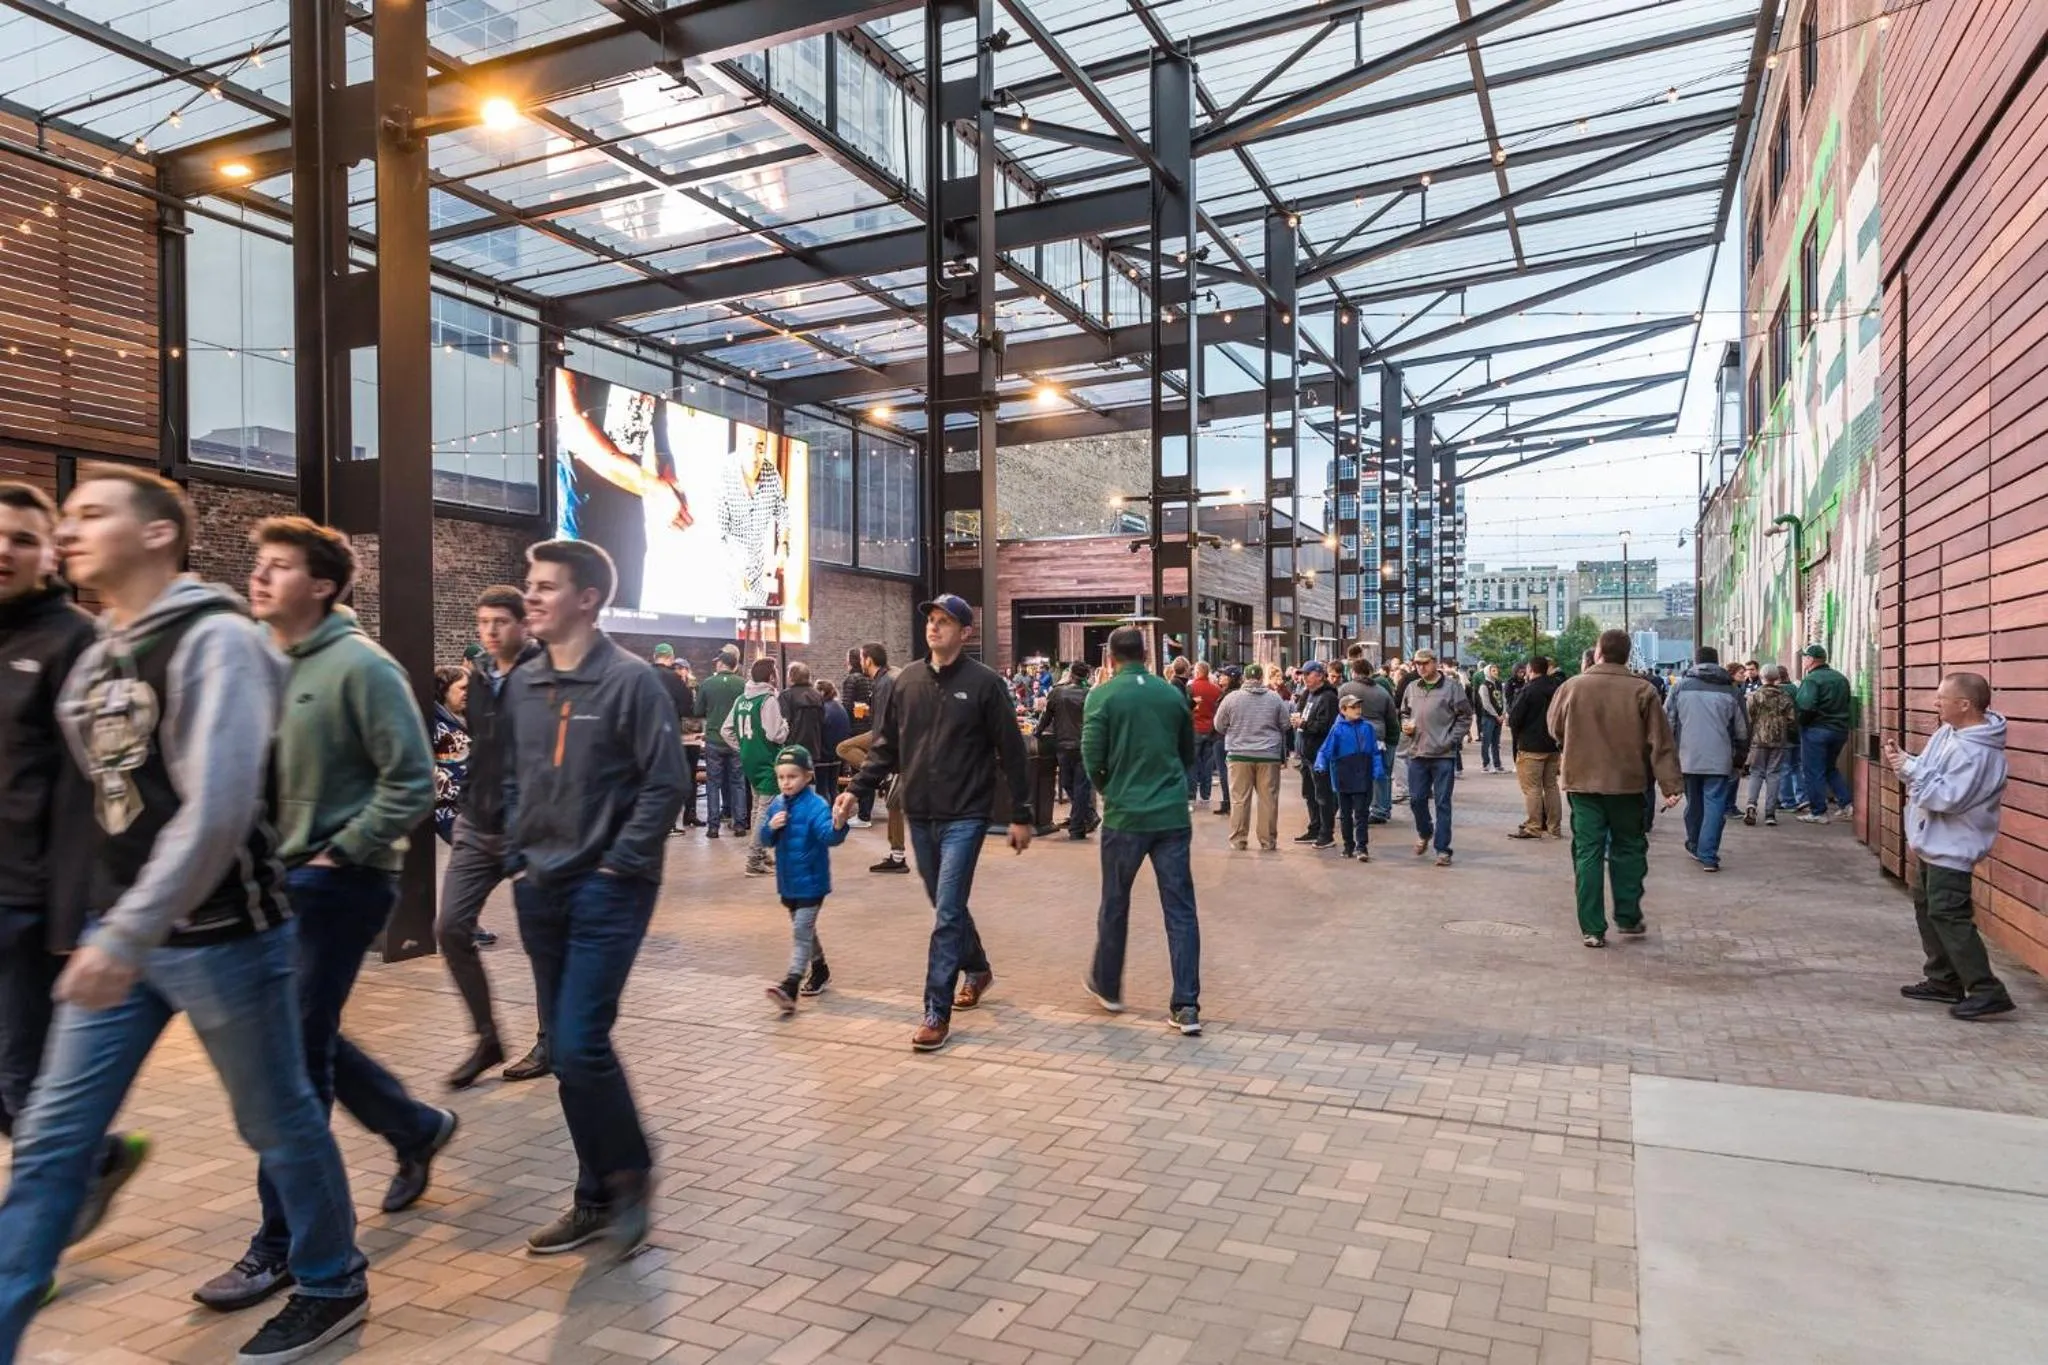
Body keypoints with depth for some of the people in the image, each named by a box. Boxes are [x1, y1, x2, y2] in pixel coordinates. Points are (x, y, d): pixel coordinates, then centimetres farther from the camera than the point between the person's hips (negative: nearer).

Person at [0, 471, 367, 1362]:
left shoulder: (214, 639, -16)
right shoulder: (97, 657, 11)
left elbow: (218, 809, -24)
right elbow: (112, 800, 19)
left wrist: (128, 934, -26)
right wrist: (108, 925, 15)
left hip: (220, 936, -7)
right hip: (120, 931, 7)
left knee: (277, 1121, 8)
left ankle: (332, 1287, 28)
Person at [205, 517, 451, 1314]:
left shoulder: (360, 665, -14)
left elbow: (411, 783, -15)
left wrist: (339, 855, -14)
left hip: (339, 885, -8)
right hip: (276, 881, 8)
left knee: (294, 1054, -3)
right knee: (300, 1038, 16)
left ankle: (282, 1244, 11)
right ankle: (416, 1128, 38)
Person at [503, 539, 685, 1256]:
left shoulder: (631, 680, -11)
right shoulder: (522, 686, 9)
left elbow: (665, 784, -13)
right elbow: (513, 780, 17)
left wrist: (620, 863, -14)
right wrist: (517, 856, 8)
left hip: (608, 891, -7)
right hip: (539, 891, 7)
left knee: (581, 1046, -11)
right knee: (565, 1048, 11)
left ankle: (629, 1171, 14)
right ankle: (599, 1196, 25)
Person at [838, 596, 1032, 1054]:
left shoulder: (984, 683, -8)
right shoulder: (906, 680, 5)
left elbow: (1011, 752, -6)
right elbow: (886, 745, 10)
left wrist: (1021, 815, -5)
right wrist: (858, 789, -2)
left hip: (964, 816, -5)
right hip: (919, 815, 5)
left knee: (948, 913, -7)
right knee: (947, 906, 18)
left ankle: (937, 1012, 0)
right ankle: (977, 969, 42)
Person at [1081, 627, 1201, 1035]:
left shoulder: (1103, 696, -6)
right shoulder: (1173, 694, 5)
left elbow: (1092, 760, -8)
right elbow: (1189, 754, 14)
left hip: (1125, 816, -2)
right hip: (1173, 814, 2)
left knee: (1115, 905, 16)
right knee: (1181, 910, 4)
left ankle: (1107, 986, 32)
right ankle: (1186, 1006, 1)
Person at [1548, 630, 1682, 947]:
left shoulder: (1573, 686, -4)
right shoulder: (1642, 690, -6)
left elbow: (1554, 728, 10)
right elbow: (1661, 742, -6)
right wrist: (1671, 785, -5)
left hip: (1583, 782, 0)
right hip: (1628, 783, 0)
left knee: (1588, 853, 3)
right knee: (1629, 849, 17)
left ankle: (1592, 929, 3)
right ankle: (1628, 918, 22)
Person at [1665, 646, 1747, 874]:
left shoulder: (1681, 686, 1)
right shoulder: (1730, 689, 3)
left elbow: (1667, 722, 1)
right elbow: (1742, 729, 8)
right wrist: (1740, 756, 21)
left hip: (1688, 759, 1)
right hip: (1720, 760, -1)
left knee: (1694, 803, 16)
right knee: (1715, 805, -2)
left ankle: (1695, 846, 29)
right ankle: (1708, 856, -9)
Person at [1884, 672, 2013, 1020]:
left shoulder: (1976, 751, -25)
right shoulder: (1949, 732, 6)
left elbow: (1948, 797, -28)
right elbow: (1928, 774, 15)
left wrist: (1909, 768, -23)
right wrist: (1903, 761, -3)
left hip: (1951, 848, -11)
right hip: (1934, 843, 11)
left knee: (1948, 915, -11)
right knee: (1926, 905, 18)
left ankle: (1987, 992, -6)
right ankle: (1944, 980, 28)